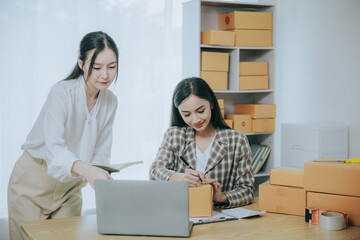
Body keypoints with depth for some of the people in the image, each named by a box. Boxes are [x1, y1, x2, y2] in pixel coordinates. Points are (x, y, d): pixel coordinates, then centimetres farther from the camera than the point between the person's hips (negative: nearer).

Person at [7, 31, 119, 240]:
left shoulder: (110, 101, -3)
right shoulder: (62, 93, -23)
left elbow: (101, 154, 3)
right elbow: (53, 147, -37)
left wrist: (102, 177, -19)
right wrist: (84, 169, -55)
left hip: (70, 186, 5)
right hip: (34, 183, -5)